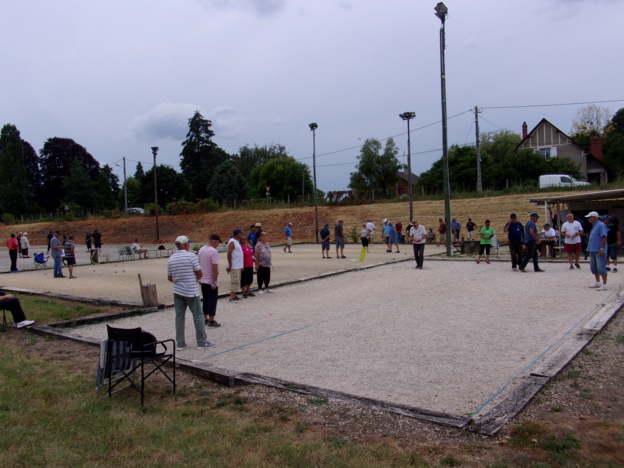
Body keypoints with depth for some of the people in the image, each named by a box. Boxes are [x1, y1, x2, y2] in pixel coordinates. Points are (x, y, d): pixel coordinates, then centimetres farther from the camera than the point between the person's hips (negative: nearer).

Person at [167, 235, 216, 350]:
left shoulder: (171, 259, 4)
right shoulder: (191, 256, -12)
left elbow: (169, 278, 10)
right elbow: (200, 274, -10)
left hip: (177, 291, 5)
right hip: (191, 292, -5)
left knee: (179, 316, 10)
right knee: (198, 316, 3)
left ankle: (180, 343, 12)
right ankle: (202, 342, 7)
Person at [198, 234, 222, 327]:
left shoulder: (201, 250, 8)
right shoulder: (214, 251, -18)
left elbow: (199, 265, 15)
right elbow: (214, 268, -22)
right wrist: (215, 281, -18)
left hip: (203, 280, 8)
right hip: (211, 281, -8)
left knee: (205, 300, 16)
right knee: (212, 301, 1)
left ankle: (205, 319, 23)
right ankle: (211, 321, 6)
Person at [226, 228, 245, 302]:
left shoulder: (237, 242, 17)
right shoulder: (232, 242, -13)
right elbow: (229, 253, -20)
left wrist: (241, 266, 21)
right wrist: (229, 265, -23)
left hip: (238, 266, 10)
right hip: (234, 266, -10)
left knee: (236, 281, 12)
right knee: (234, 281, -12)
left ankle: (234, 295, 18)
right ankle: (232, 297, -13)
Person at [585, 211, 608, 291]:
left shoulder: (601, 225, -11)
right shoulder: (594, 226, 17)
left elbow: (604, 237, -18)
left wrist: (602, 248, -23)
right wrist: (590, 248, 20)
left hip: (599, 251, -10)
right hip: (593, 250, 10)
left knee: (601, 268, -7)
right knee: (594, 268, 15)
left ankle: (604, 285, -3)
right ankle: (598, 283, 25)